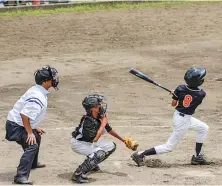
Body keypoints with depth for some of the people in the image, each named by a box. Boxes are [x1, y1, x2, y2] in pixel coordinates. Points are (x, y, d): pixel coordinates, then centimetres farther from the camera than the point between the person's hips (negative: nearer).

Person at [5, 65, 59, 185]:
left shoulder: (38, 91, 5)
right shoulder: (37, 96, -26)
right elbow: (24, 114, -33)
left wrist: (34, 128, 20)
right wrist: (29, 132, -25)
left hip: (19, 124, 11)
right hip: (16, 126, -11)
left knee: (37, 137, 31)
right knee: (32, 145, -24)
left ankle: (33, 163, 54)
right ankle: (21, 177, -30)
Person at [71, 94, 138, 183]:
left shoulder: (101, 117, -10)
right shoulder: (87, 121, -33)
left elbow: (108, 129, 8)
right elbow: (95, 138, -39)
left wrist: (123, 140, 16)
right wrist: (103, 123, -33)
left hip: (89, 142, 9)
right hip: (78, 143, -9)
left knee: (111, 146, 10)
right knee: (100, 153, -30)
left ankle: (91, 164, 21)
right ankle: (78, 174, -26)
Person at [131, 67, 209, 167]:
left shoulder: (180, 88, -12)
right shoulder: (201, 94, -20)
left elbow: (173, 104, -5)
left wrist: (174, 94, 14)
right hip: (183, 121, -7)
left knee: (204, 128, 24)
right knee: (169, 147, 2)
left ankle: (197, 157, 31)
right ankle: (140, 154, -3)